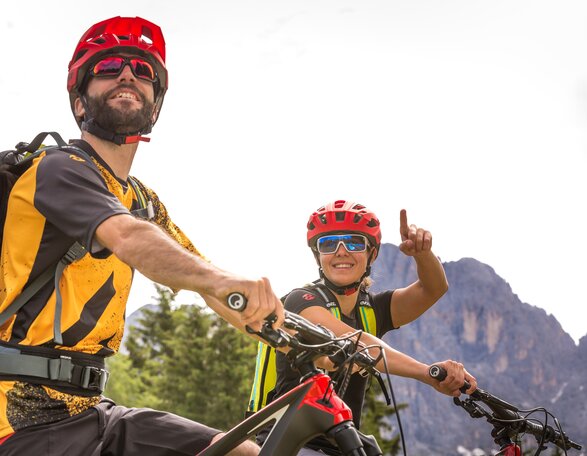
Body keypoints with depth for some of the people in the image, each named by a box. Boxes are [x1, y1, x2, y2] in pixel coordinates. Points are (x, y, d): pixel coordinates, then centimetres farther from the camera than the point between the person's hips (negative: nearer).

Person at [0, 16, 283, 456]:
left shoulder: (142, 199, 14)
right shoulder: (61, 169, -11)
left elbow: (204, 277, 9)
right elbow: (129, 239, -31)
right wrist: (222, 280, -48)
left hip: (87, 412, 8)